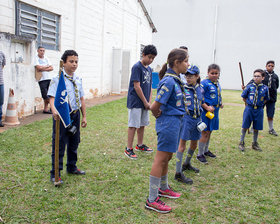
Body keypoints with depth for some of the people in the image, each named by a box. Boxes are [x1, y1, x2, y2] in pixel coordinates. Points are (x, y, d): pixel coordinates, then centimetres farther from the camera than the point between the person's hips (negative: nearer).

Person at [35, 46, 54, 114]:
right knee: (45, 95, -10)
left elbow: (51, 68, 6)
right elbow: (39, 67, -16)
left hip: (49, 78, 5)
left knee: (48, 95, 4)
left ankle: (46, 109, 11)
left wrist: (43, 69, -8)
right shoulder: (36, 59, -1)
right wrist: (47, 66, -2)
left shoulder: (46, 58, 14)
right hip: (42, 79, -5)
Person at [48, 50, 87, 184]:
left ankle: (72, 167, 36)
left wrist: (84, 116, 14)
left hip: (75, 114, 7)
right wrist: (54, 110, -38)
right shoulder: (57, 79, -11)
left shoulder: (78, 79, 9)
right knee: (59, 144, -1)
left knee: (74, 142, 17)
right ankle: (55, 174, 10)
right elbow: (52, 97, -19)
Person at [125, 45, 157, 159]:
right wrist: (145, 102, -12)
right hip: (135, 102, -8)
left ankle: (140, 145, 30)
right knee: (133, 125, -3)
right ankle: (128, 149, 5)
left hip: (145, 103, 8)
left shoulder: (149, 69, 11)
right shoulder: (137, 67, -13)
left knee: (142, 125, 16)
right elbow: (137, 86, -17)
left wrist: (149, 102, 3)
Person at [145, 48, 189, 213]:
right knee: (161, 159, -3)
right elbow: (155, 106, -23)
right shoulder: (169, 81, -21)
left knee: (167, 158, 21)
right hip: (168, 123, -9)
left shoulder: (176, 79, 10)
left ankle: (163, 189, 39)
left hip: (175, 122, 9)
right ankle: (152, 200, 7)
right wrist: (158, 115, -5)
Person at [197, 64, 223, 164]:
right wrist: (207, 107, -22)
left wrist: (220, 104, 9)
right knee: (205, 132, -3)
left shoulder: (217, 84, 11)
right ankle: (200, 154, 8)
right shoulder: (205, 83, -14)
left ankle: (206, 150, 33)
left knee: (209, 131, 18)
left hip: (215, 111, 8)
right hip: (206, 111, -8)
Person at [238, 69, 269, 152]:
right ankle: (241, 143, 16)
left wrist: (260, 105, 5)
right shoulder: (249, 87, -6)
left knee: (256, 128, 10)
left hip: (259, 110, 1)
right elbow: (244, 97, 5)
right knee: (245, 126, 3)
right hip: (249, 109, -1)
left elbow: (265, 99, 11)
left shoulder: (265, 88, -3)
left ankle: (255, 144, 26)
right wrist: (249, 103, 5)